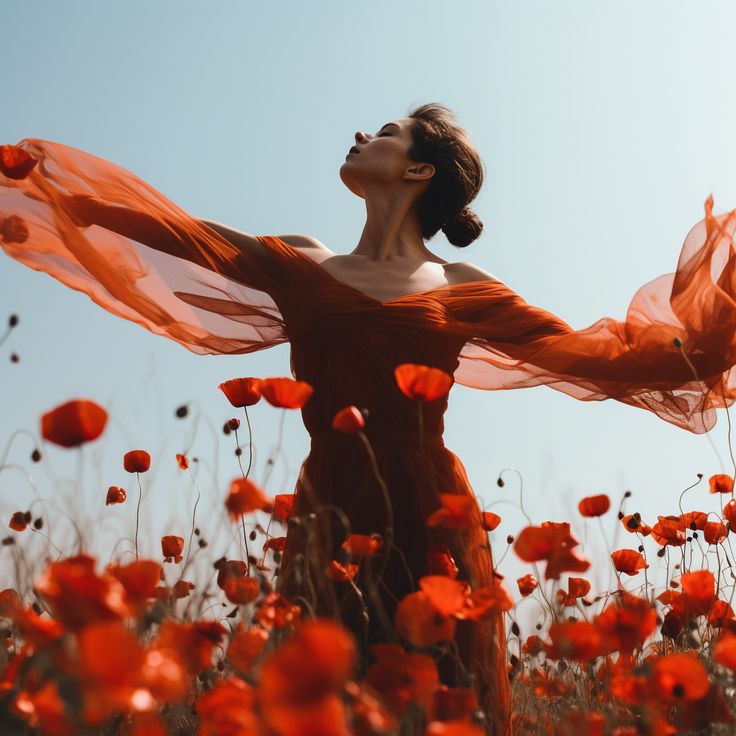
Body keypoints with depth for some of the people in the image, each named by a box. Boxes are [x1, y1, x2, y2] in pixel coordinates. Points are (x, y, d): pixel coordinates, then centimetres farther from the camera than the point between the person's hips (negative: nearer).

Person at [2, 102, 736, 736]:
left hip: (428, 520, -1)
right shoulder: (299, 265, 13)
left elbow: (605, 355, 11)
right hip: (329, 522, 2)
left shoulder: (463, 292, 8)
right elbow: (166, 230, 15)